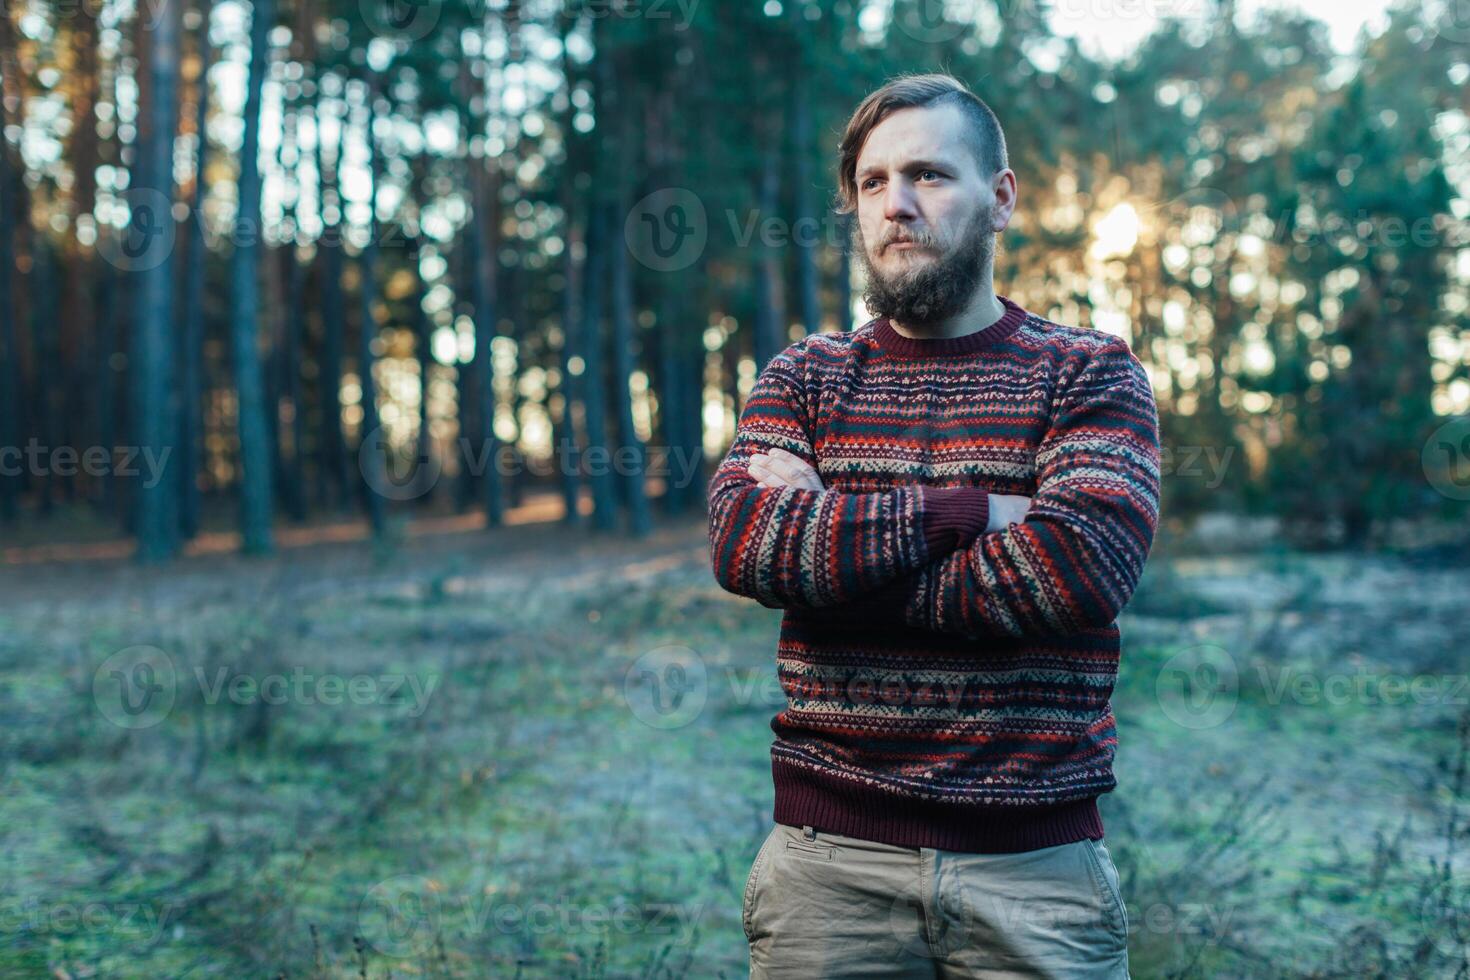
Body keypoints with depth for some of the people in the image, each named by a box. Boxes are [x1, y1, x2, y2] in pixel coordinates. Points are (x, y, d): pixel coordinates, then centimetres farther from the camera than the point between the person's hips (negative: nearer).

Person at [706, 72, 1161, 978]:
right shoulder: (804, 377, 8)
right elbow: (743, 544, -10)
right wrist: (963, 510, -16)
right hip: (828, 858, 2)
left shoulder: (1091, 374, 2)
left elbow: (1080, 565, -16)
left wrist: (826, 548, -11)